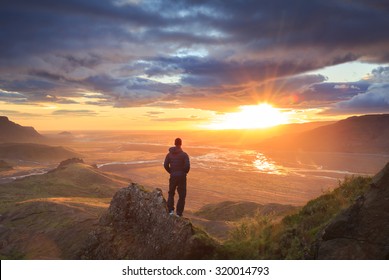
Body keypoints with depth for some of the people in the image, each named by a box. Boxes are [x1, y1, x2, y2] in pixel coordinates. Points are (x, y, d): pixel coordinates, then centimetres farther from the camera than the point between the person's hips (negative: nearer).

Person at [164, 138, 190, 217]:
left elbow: (165, 165, -1)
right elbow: (187, 166, -16)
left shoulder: (169, 154, 2)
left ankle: (171, 210, 6)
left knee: (171, 193, 20)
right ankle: (179, 213, 9)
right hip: (182, 177, -2)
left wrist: (171, 172, 12)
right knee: (182, 195, 9)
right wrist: (185, 172, 3)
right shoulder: (184, 154, -9)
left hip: (173, 177, 3)